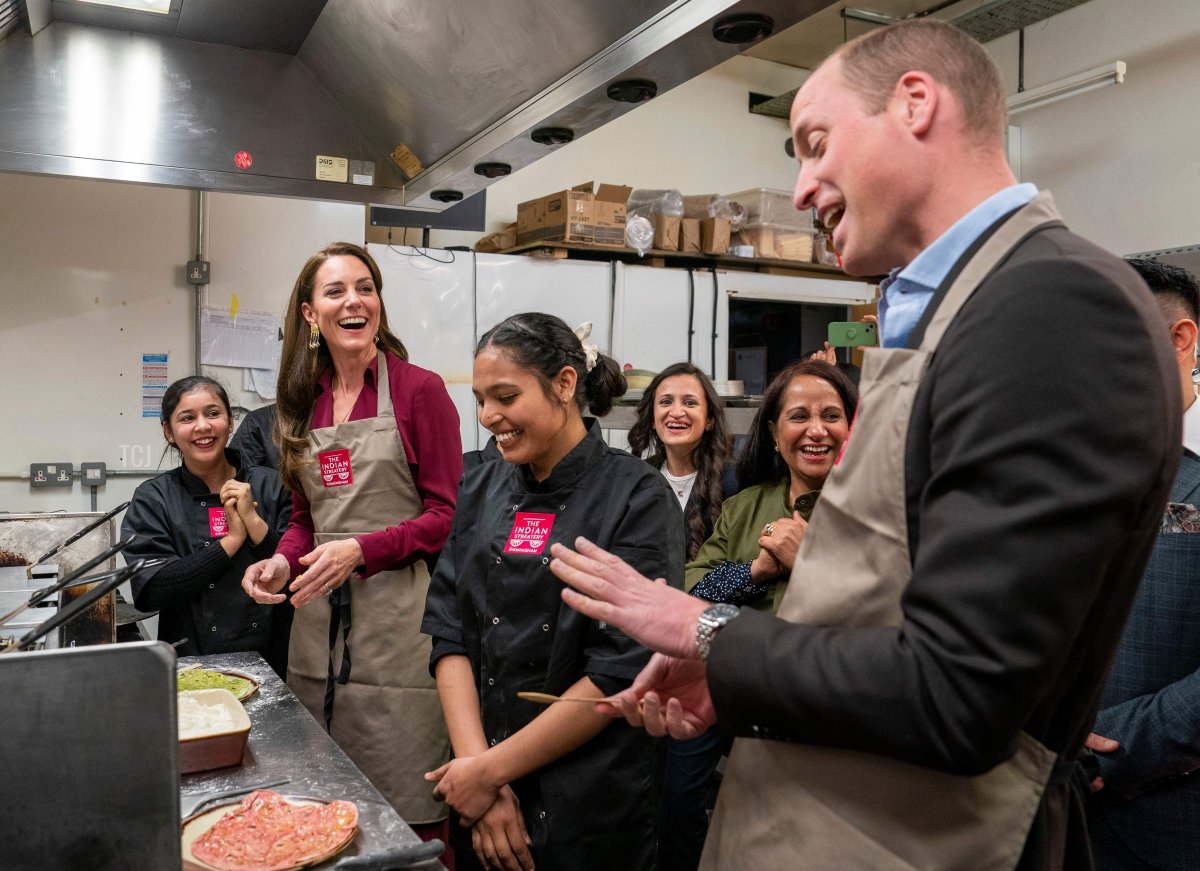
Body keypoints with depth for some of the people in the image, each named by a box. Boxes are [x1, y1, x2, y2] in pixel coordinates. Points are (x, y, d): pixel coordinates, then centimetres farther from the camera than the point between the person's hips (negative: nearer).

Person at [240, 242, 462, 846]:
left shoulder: (419, 390, -4)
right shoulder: (303, 403, 13)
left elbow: (448, 515, -6)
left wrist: (361, 551, -17)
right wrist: (283, 560, -1)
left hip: (400, 611, -5)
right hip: (320, 614, 5)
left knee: (408, 803, -1)